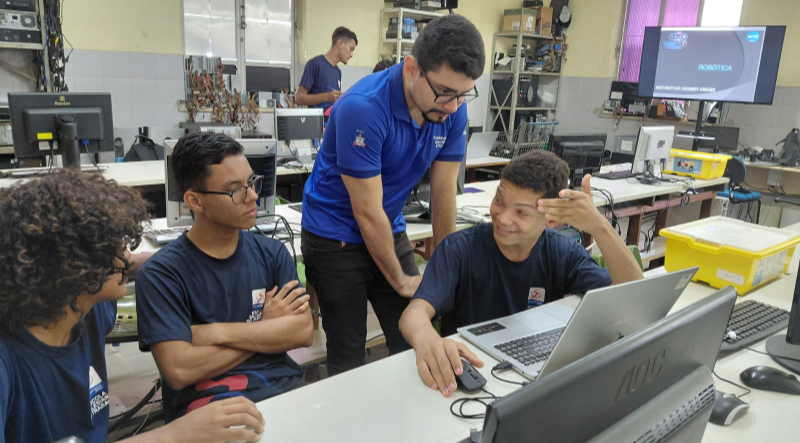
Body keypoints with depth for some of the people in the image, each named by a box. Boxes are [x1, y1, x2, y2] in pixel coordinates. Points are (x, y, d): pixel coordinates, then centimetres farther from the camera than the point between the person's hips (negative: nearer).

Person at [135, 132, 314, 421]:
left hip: (284, 387, 4)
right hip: (206, 402, -4)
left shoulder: (272, 253, 10)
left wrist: (216, 333, -10)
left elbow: (304, 331, -2)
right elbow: (179, 370, -13)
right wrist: (266, 331, -4)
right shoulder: (160, 274, -4)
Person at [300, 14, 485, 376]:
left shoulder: (452, 109, -9)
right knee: (348, 357, 3)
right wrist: (401, 282, -11)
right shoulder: (362, 108, -27)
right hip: (335, 237, -5)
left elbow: (443, 193, -2)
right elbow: (368, 213, -22)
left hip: (391, 232, 5)